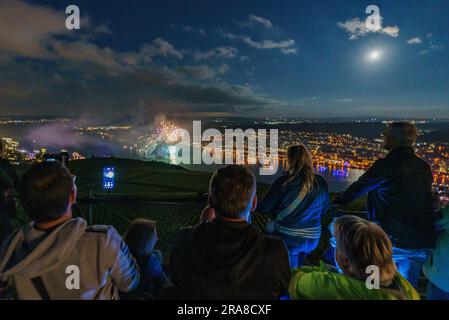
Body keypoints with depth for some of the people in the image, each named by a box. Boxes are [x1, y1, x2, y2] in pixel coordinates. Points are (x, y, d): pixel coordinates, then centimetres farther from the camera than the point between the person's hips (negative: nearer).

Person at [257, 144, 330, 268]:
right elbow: (324, 210, 7)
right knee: (296, 268, 28)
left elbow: (265, 208, -10)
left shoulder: (283, 182, -19)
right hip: (312, 238, 4)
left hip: (287, 238, -4)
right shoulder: (321, 183, -7)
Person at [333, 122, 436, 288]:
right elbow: (421, 199, 14)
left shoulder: (385, 165, -15)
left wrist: (339, 202, 14)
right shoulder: (424, 167, 4)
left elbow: (358, 188, -4)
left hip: (389, 241, -6)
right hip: (421, 244, 6)